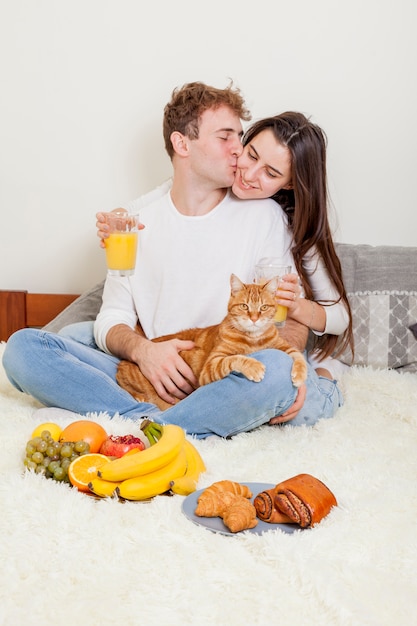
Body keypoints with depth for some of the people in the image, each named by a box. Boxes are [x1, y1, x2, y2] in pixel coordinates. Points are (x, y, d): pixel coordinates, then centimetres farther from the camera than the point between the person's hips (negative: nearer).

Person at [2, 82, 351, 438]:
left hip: (227, 384, -2)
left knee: (276, 369, -36)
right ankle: (155, 424, -30)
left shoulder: (263, 216, 6)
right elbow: (112, 319, 10)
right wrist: (142, 349, -14)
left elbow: (294, 323, 3)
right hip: (150, 379, 2)